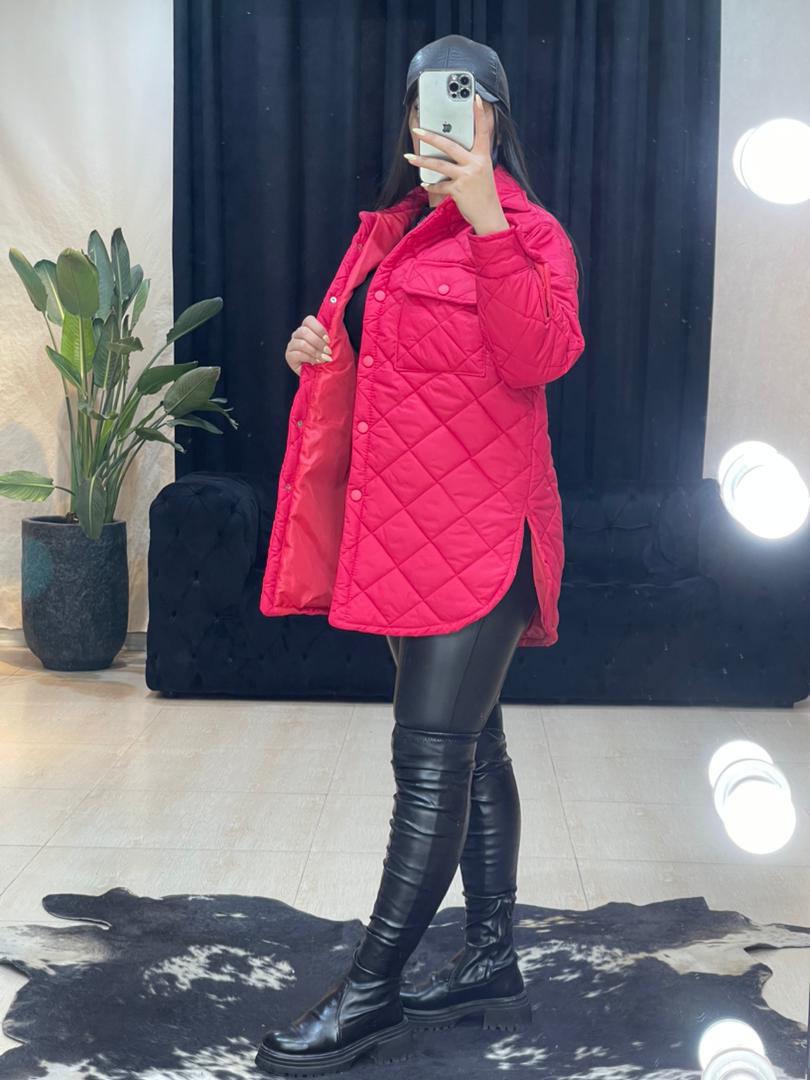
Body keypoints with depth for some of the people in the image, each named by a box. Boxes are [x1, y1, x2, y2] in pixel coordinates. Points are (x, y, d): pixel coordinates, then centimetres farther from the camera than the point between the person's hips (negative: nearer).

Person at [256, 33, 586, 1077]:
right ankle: (491, 964, 25)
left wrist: (487, 219, -28)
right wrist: (321, 351, 7)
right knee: (468, 747, 13)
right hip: (400, 524, 8)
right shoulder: (387, 228, 18)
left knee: (431, 757, -6)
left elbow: (539, 356, -23)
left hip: (476, 530, -8)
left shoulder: (527, 230, -5)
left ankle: (372, 994, 5)